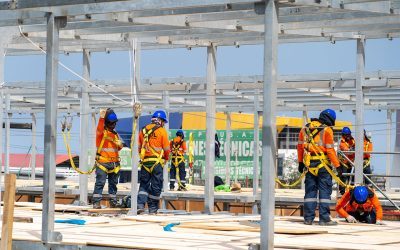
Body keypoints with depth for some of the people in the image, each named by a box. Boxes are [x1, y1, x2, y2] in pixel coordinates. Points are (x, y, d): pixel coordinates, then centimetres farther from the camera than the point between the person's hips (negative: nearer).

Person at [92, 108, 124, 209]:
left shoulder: (115, 134, 17)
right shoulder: (102, 132, -2)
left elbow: (118, 148, 21)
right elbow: (99, 129, -26)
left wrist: (120, 145, -3)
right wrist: (101, 118, -38)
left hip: (114, 163, 6)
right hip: (103, 162, -6)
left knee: (113, 183, 12)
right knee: (100, 182, -11)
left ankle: (113, 201, 20)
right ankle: (96, 202, -11)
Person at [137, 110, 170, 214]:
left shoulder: (143, 130, 10)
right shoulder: (162, 131, -4)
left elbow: (138, 147, 11)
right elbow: (166, 148, -3)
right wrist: (166, 158, 14)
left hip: (145, 161, 4)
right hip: (157, 162, -4)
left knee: (144, 183, 11)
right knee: (156, 185, 4)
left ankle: (140, 204, -5)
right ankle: (153, 208, 7)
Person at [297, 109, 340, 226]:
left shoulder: (305, 128, 11)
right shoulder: (327, 130, -7)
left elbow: (300, 146, 15)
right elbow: (330, 150, -11)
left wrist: (300, 162, 24)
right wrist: (337, 165, -7)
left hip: (309, 165, 5)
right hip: (322, 165, -5)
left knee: (310, 191, 11)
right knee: (325, 191, 0)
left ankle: (308, 218, 11)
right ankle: (324, 218, -3)